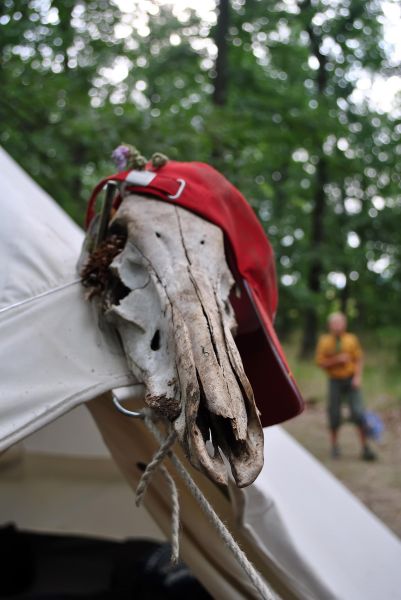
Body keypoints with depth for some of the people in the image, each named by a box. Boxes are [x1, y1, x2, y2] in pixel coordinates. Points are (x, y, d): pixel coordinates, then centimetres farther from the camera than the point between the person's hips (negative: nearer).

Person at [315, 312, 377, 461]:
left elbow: (358, 360, 5)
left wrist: (357, 377, -9)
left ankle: (365, 448, -2)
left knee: (358, 413, -9)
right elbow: (320, 362, 0)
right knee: (334, 415, 4)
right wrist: (337, 360, -15)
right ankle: (334, 446, 22)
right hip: (335, 381, 0)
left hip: (351, 380, 0)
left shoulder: (352, 339, 3)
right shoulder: (324, 341, 1)